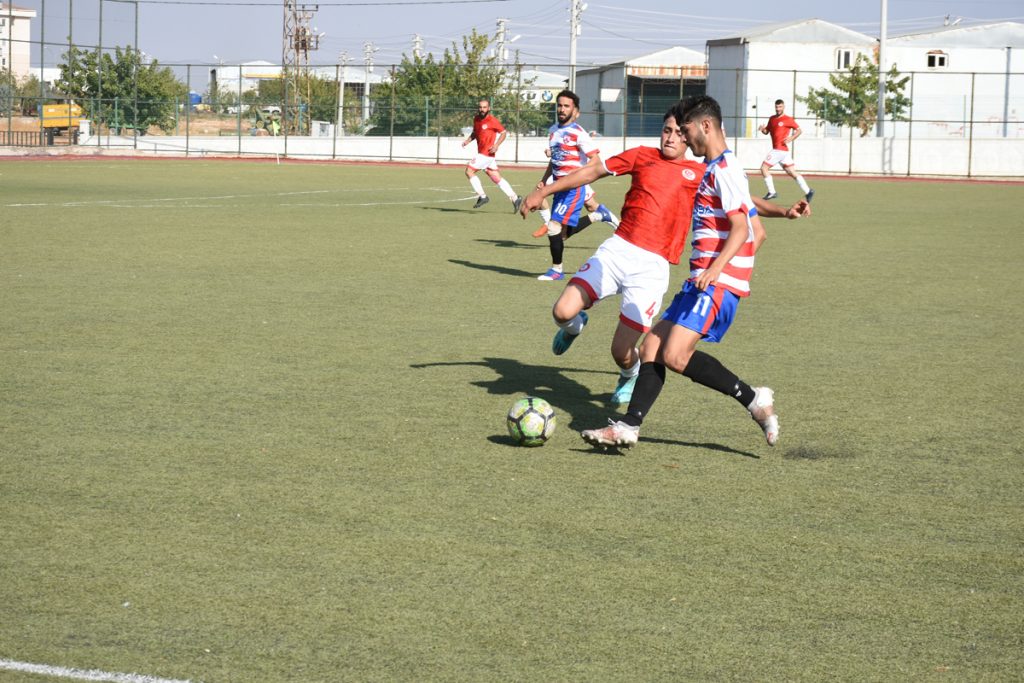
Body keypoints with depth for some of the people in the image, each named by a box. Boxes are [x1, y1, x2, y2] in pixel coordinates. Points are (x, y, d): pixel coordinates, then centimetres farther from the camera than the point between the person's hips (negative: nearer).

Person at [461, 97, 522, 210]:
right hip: (481, 152, 8)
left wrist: (496, 145, -16)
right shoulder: (476, 119, 9)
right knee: (496, 178, 10)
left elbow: (503, 133, -4)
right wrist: (468, 140, 6)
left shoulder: (492, 120, -12)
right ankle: (514, 198, 15)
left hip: (487, 153, -8)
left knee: (469, 171, -9)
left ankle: (482, 196, -2)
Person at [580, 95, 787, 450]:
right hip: (702, 281, 10)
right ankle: (628, 427, 6)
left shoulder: (724, 169, -10)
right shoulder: (713, 170, 21)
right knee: (652, 347, 6)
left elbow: (741, 228, -21)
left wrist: (715, 269, -33)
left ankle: (755, 400, -10)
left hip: (717, 283, -10)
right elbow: (758, 232, 25)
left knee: (675, 356, -20)